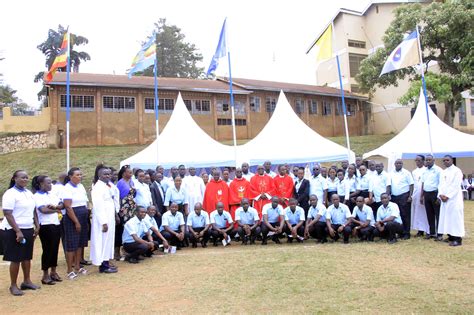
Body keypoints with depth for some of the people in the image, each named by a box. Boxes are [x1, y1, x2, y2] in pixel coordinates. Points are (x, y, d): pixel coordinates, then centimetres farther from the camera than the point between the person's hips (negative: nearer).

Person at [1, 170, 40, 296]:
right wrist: (18, 231, -22)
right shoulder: (10, 194, -12)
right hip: (14, 231, -7)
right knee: (16, 259, 1)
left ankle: (27, 281, 26)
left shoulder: (29, 193, 10)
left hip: (28, 229, 7)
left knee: (27, 257, 13)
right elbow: (8, 214, -17)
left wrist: (37, 226, 9)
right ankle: (13, 285, 14)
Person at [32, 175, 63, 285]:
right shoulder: (37, 196, -7)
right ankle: (45, 275, 10)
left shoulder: (52, 194, 14)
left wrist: (54, 206, -13)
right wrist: (56, 210, -5)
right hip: (46, 226, -7)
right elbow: (43, 209, -19)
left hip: (57, 224, 7)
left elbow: (62, 205, 7)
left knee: (55, 248, 12)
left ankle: (53, 272, 23)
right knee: (47, 250, 0)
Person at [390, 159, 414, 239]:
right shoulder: (392, 174, 11)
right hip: (394, 197, 4)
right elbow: (389, 185, 9)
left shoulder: (406, 173, 0)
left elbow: (411, 185, -4)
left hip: (404, 196, -4)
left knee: (405, 215, -1)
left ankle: (406, 233, 5)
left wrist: (410, 196, -11)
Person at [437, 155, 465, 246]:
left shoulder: (457, 171, -5)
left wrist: (447, 196, -15)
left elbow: (456, 186, -12)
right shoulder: (443, 172, 16)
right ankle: (450, 236, 15)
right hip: (444, 199, 7)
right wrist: (441, 194, -3)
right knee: (446, 217, 7)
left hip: (454, 199, -7)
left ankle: (458, 239, -5)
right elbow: (440, 185, 14)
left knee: (455, 217, -7)